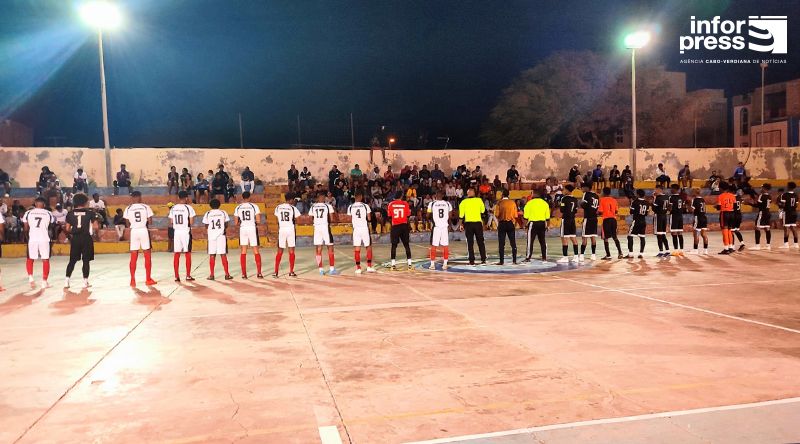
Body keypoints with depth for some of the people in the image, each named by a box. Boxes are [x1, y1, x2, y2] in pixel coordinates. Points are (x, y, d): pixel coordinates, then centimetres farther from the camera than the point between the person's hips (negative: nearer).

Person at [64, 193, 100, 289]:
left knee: (72, 260, 12)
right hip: (86, 238, -2)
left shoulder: (70, 213, 3)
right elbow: (96, 227, -7)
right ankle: (85, 281, 5)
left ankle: (67, 280, 6)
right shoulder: (90, 212, -3)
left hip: (75, 238, 2)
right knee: (86, 260, 4)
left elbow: (67, 229, 4)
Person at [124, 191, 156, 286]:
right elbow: (150, 222, -4)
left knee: (133, 257, 6)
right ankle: (148, 279, 9)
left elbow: (127, 224, 4)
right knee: (147, 256, 7)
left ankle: (133, 280, 7)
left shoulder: (128, 209, 1)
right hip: (144, 230, -1)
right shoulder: (146, 207, -3)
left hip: (134, 231, 2)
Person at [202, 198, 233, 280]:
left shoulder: (207, 214, 2)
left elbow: (206, 226, 5)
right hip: (221, 235, 0)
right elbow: (226, 225, 4)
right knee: (223, 255, 2)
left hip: (211, 236, 0)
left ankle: (212, 275, 6)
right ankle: (227, 274, 2)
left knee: (212, 255, 5)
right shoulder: (223, 213, 3)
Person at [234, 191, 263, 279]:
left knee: (243, 251, 7)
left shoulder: (238, 208, 4)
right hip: (252, 229, -2)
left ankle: (244, 274, 6)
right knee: (256, 251, 4)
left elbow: (236, 223, 5)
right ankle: (259, 273, 1)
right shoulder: (254, 206, -4)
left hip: (243, 229, 2)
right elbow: (258, 220, -9)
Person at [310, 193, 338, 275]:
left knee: (318, 249, 6)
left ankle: (320, 270, 5)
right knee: (330, 248, 5)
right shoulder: (328, 205, -3)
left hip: (316, 227, 3)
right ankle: (331, 269, 4)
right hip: (326, 227, -3)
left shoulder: (313, 207, 6)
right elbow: (332, 218, -7)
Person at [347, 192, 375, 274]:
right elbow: (369, 218, -5)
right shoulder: (365, 206, -5)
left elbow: (350, 220, 5)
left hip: (356, 229, 2)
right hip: (365, 228, -2)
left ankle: (358, 268, 4)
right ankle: (369, 267, 8)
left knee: (357, 249, 4)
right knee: (368, 247, 10)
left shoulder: (350, 207, 1)